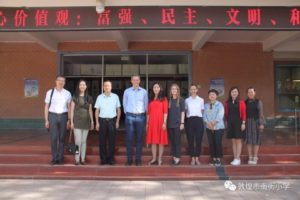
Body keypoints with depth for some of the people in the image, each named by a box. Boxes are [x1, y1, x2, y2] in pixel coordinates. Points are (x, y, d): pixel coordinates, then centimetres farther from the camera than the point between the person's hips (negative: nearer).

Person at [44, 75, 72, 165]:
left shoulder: (67, 93, 4)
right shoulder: (50, 92, 2)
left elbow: (69, 107, 5)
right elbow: (46, 107, 4)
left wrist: (69, 120, 0)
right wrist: (46, 120, 0)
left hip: (63, 116, 1)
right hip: (53, 116, -1)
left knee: (62, 138, 5)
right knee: (54, 138, -3)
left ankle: (60, 158, 16)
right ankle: (54, 158, 8)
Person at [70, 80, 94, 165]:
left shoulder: (89, 98, 10)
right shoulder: (75, 97, 2)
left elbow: (90, 110, 12)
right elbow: (72, 110, 0)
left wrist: (92, 121, 8)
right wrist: (71, 122, -5)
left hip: (86, 121, 3)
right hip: (77, 121, -3)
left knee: (84, 141, 6)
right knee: (78, 141, -7)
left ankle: (83, 159, 13)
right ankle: (77, 159, 2)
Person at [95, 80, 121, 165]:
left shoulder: (115, 97, 4)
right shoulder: (99, 97, 5)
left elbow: (118, 110, 7)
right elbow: (97, 111, 6)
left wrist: (117, 121, 1)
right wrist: (97, 122, 0)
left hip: (112, 120, 0)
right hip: (102, 120, 1)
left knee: (112, 141, 3)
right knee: (102, 141, 3)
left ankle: (111, 158, 14)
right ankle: (103, 159, 14)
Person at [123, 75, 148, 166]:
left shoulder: (144, 92, 5)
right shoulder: (127, 91, 5)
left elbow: (146, 104, 9)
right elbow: (124, 104, 10)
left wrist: (143, 113, 8)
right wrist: (127, 113, 9)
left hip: (140, 117, 0)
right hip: (130, 117, 0)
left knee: (139, 138, 4)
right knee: (129, 138, -1)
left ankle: (138, 159, 11)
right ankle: (129, 159, 7)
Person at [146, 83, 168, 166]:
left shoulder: (163, 99, 3)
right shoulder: (151, 99, 14)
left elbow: (165, 112, -4)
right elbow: (148, 112, 12)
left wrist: (164, 122, -12)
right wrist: (147, 123, 7)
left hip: (160, 121, -3)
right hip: (152, 122, 4)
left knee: (161, 140, 0)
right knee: (153, 140, 5)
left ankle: (160, 159, 8)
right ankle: (154, 159, 12)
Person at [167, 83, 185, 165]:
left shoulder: (181, 100, 2)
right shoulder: (169, 100, 10)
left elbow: (182, 112, 0)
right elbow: (167, 112, 11)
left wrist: (182, 123, -7)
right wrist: (166, 123, 6)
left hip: (177, 123, -3)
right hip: (170, 124, 3)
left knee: (177, 141, -2)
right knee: (172, 141, 7)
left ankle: (178, 158, 2)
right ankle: (174, 157, 15)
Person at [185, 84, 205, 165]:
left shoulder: (201, 100, 7)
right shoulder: (187, 100, 8)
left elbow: (202, 111, 11)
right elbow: (185, 111, 12)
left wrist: (201, 117, 1)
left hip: (199, 120, 0)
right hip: (190, 120, 0)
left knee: (198, 139, 1)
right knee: (190, 140, 1)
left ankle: (197, 158, 10)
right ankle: (192, 158, 10)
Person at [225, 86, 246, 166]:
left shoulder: (241, 102, -2)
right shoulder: (227, 103, 7)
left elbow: (244, 113, -5)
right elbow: (226, 113, 10)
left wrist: (243, 123, -11)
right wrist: (227, 122, 6)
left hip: (238, 123, -4)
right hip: (230, 123, 4)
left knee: (238, 141, -2)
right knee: (233, 141, 7)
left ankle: (237, 159, 1)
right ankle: (235, 158, 13)